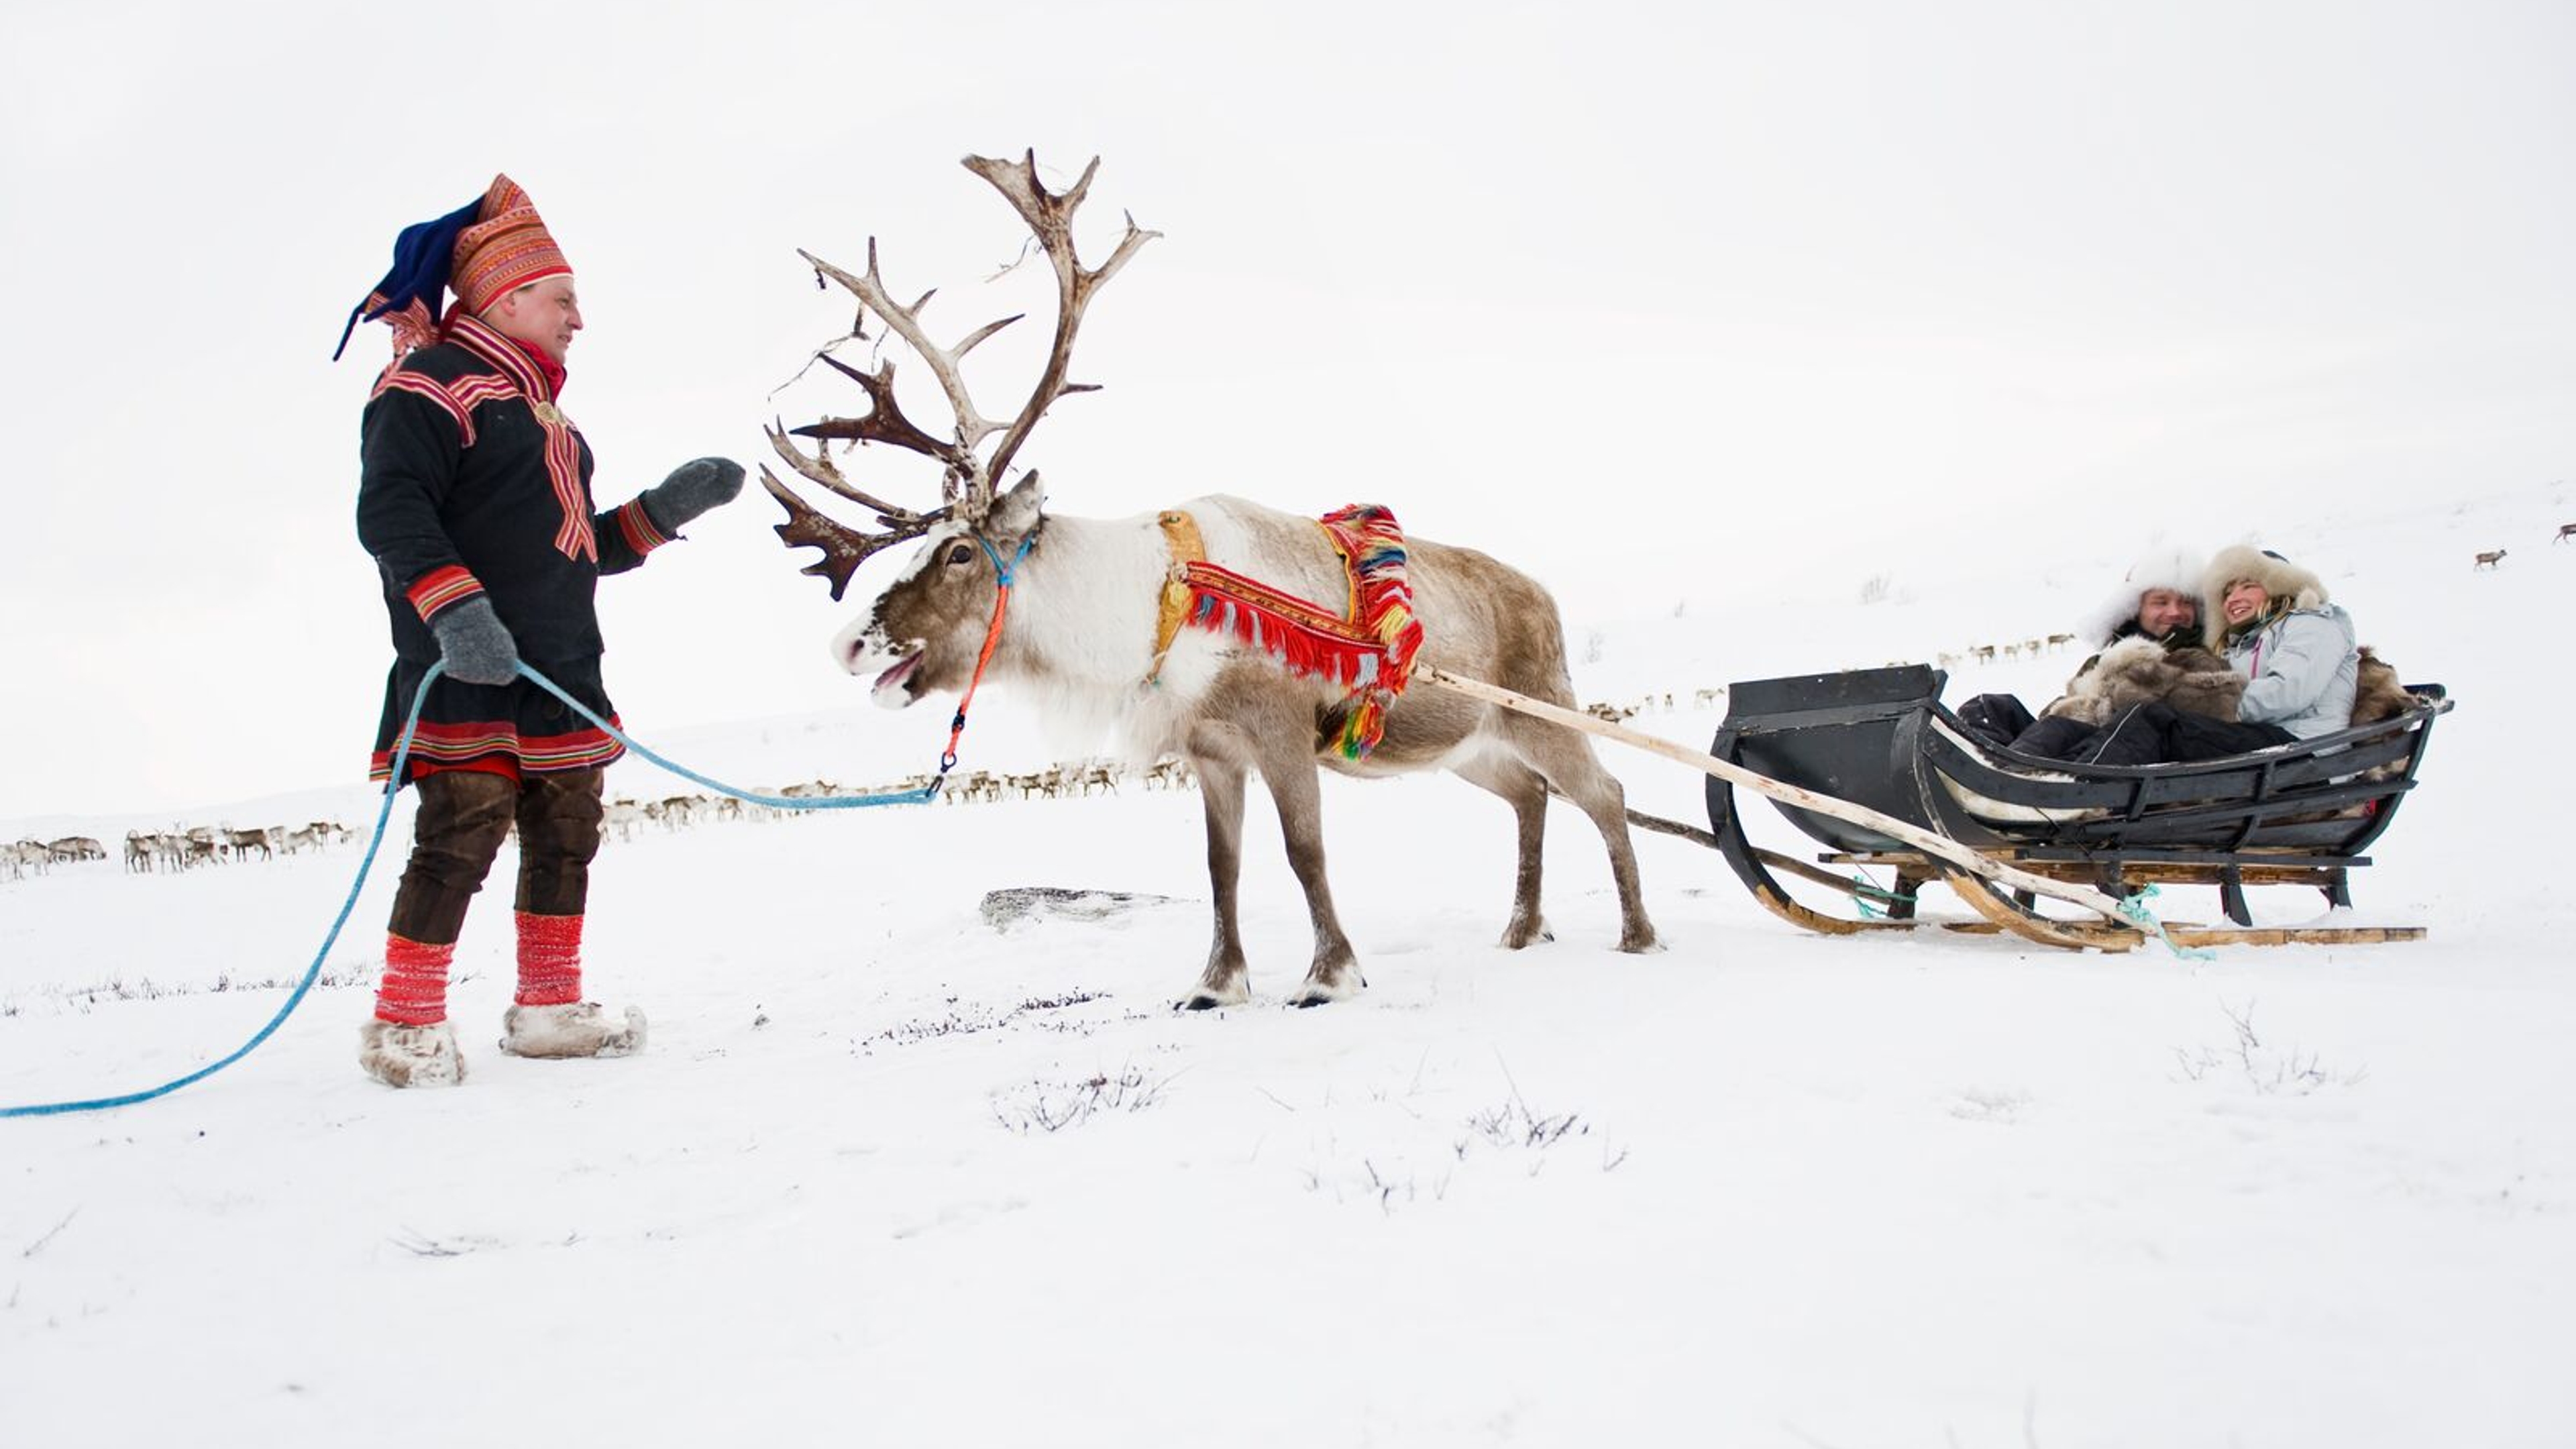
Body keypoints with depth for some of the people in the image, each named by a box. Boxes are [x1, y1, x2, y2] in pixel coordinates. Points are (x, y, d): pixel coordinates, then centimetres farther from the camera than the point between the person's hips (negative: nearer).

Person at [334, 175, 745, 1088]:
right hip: (468, 675, -9)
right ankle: (406, 1024, 1)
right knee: (460, 840, -10)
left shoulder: (538, 409, 25)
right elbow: (390, 514, -17)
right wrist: (453, 608, -30)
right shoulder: (431, 387, -5)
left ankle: (548, 1008, 23)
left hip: (561, 675, 9)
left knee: (566, 838, 11)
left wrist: (664, 511, 16)